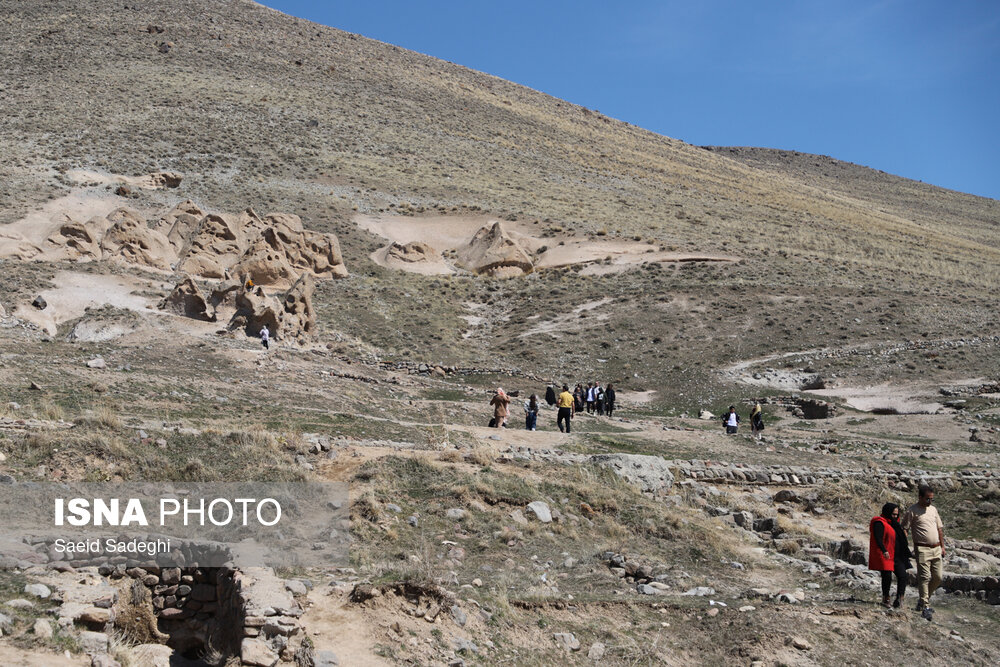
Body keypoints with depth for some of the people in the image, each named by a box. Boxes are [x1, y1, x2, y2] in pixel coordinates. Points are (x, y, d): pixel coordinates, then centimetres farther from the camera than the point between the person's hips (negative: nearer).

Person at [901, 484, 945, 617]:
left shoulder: (933, 509, 15)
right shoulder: (912, 511, -5)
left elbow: (940, 528, 22)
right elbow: (903, 529, -6)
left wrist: (942, 546, 19)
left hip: (936, 549, 7)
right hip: (922, 549, -7)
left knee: (937, 577, 5)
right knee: (924, 577, -10)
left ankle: (923, 601, 20)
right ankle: (925, 606, -9)